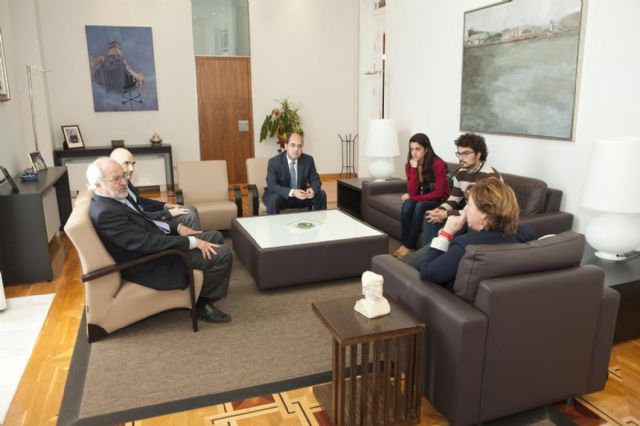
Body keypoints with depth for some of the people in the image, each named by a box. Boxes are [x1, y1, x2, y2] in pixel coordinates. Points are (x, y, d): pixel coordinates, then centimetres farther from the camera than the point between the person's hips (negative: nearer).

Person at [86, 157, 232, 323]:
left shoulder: (114, 198, 5)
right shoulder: (105, 212, -26)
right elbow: (147, 242, -30)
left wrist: (177, 227, 6)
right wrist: (192, 242, -26)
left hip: (158, 243, 10)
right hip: (151, 265, -10)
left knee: (215, 237, 14)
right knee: (222, 254, -16)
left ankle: (199, 291, 24)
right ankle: (203, 302, 5)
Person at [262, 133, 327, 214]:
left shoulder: (308, 160, -8)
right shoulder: (274, 162, -17)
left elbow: (315, 179, -2)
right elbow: (271, 186, -24)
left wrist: (312, 189, -28)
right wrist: (292, 192, -40)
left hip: (301, 195, 3)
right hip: (281, 195, -3)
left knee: (321, 195, -16)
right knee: (273, 199, -34)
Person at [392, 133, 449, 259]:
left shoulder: (438, 164, -19)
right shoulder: (409, 165, -6)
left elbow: (438, 193, -18)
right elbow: (412, 192, -15)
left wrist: (413, 197, -18)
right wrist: (414, 169, -22)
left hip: (438, 201, -4)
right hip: (419, 199, 4)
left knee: (420, 206, -32)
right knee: (407, 205, -28)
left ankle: (409, 247, -25)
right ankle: (404, 244, -23)